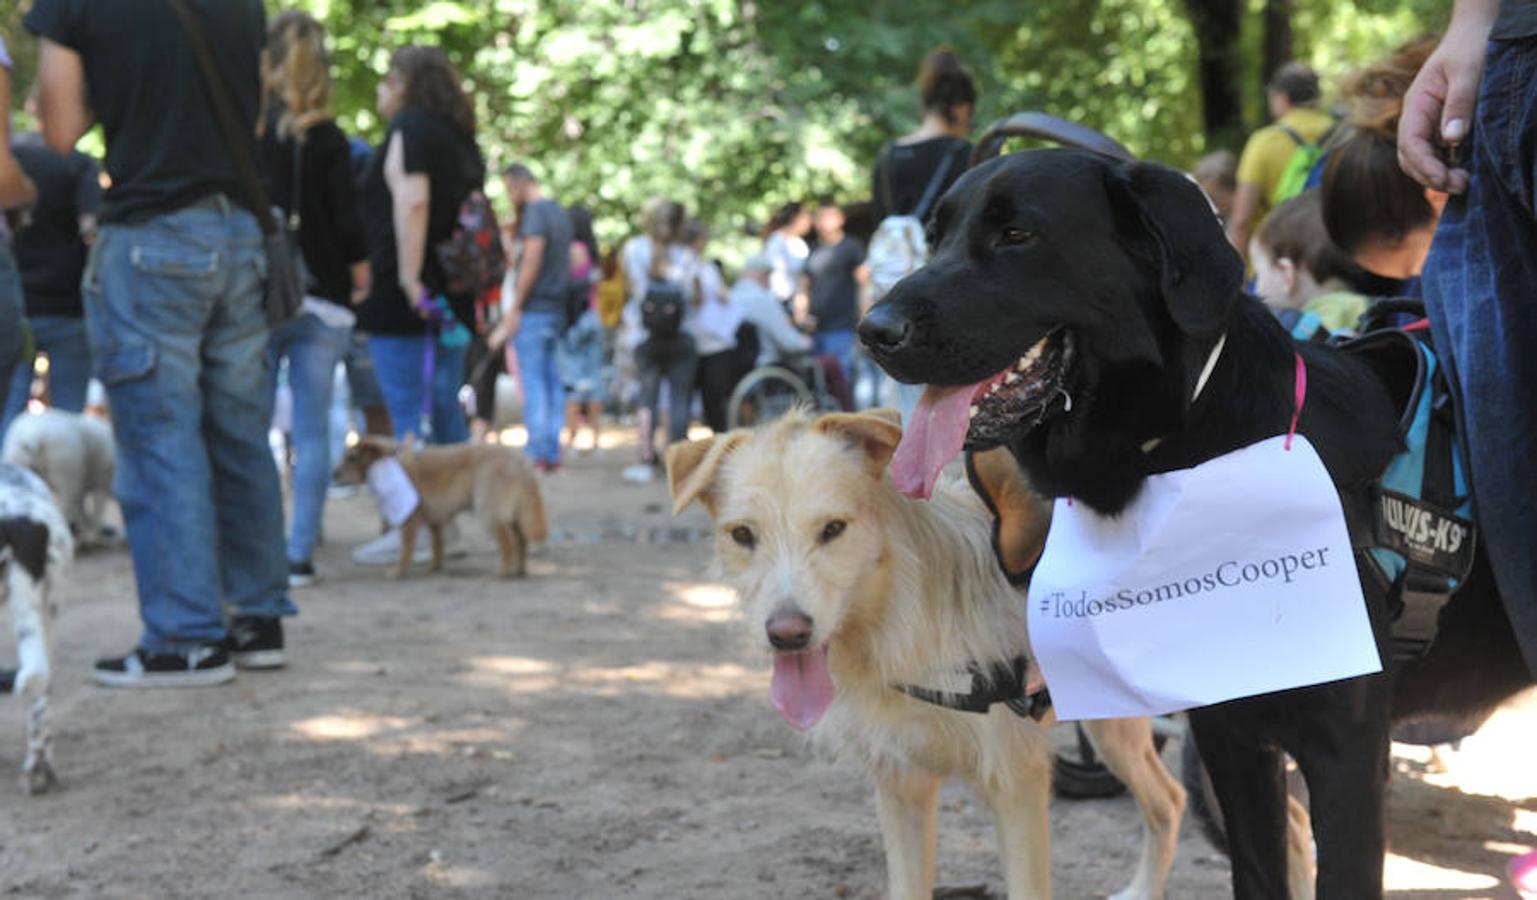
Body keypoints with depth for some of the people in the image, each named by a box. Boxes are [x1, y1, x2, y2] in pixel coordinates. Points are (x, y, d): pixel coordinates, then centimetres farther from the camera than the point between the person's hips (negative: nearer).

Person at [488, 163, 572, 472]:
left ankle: (538, 453, -8)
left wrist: (514, 308, -13)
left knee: (533, 382, -6)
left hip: (534, 308, -8)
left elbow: (532, 261, -15)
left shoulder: (536, 212, -10)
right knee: (552, 381, 7)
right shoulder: (560, 213, 17)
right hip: (558, 308, 8)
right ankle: (553, 452, 6)